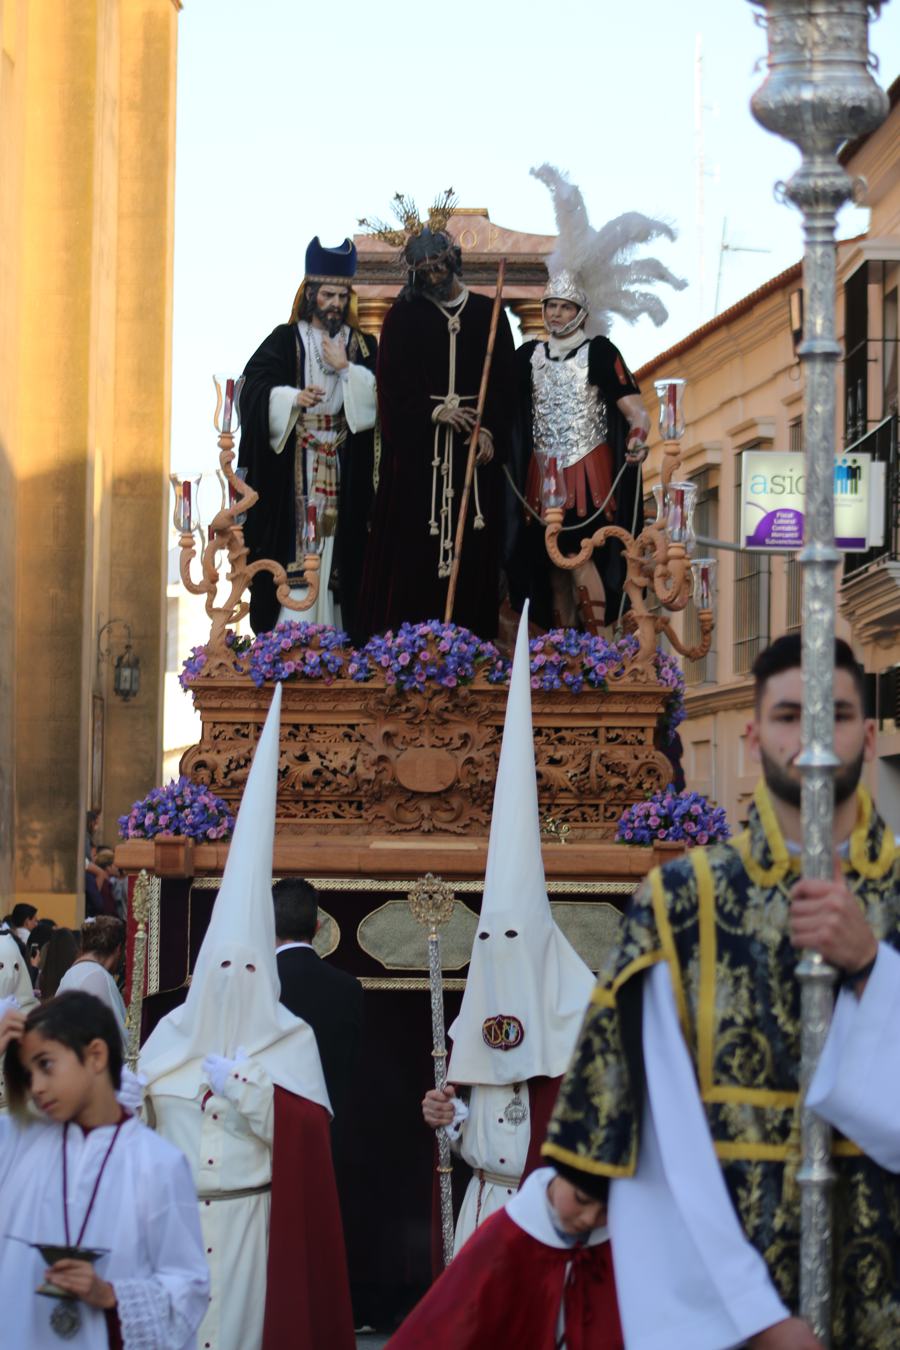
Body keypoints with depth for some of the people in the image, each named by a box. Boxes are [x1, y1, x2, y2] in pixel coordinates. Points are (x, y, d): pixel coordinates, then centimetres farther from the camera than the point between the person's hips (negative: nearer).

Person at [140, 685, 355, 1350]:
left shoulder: (290, 1039, 0)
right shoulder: (173, 1034, 10)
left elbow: (304, 1130, -11)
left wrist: (241, 1086, -17)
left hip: (250, 1215, -3)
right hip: (176, 1212, 3)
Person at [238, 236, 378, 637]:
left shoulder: (363, 346, 12)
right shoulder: (285, 340, 5)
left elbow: (377, 399, 0)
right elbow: (255, 390, -8)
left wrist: (345, 368, -8)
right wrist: (293, 398, -24)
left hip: (344, 474, 2)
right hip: (292, 470, -2)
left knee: (337, 548, 0)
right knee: (294, 554, -7)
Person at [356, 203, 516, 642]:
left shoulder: (487, 314, 8)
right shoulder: (404, 316, 3)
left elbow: (503, 380, 6)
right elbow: (393, 380, -2)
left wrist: (491, 431, -6)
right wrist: (435, 411, -13)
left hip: (474, 442, 2)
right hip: (418, 445, -2)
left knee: (471, 540, 0)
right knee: (414, 536, -5)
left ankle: (467, 634, 4)